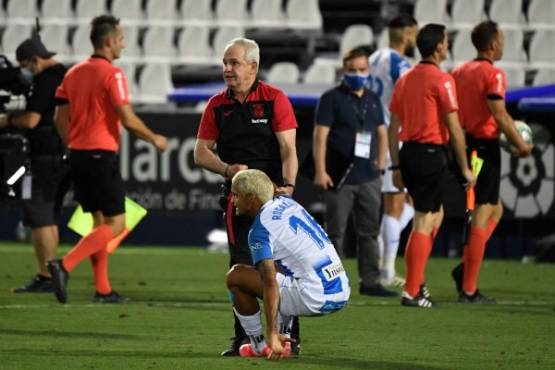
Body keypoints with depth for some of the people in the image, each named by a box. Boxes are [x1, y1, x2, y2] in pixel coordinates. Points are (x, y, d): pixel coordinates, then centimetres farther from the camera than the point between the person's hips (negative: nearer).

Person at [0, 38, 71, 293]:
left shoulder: (45, 80, -14)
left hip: (47, 156, -10)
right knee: (50, 219, 14)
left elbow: (31, 120, -17)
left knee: (39, 219, -7)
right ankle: (49, 276, 15)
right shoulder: (67, 77, 15)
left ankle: (45, 278, -10)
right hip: (66, 155, 10)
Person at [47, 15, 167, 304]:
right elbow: (128, 120, -16)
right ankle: (65, 265, -20)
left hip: (78, 155, 8)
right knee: (116, 224, -3)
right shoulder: (112, 74, -12)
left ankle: (103, 289, 13)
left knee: (100, 222, 15)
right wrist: (154, 139, 0)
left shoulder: (74, 73, 10)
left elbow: (61, 118, 12)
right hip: (102, 156, -8)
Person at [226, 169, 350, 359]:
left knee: (235, 276, -2)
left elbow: (270, 283, -18)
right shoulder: (286, 202, 13)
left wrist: (272, 334, -19)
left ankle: (259, 345, 8)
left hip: (317, 300, -9)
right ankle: (283, 340, 23)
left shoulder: (260, 229, -10)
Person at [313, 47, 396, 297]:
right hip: (340, 177, -6)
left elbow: (382, 133, 22)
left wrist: (379, 163, 10)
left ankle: (370, 281, 12)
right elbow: (320, 136, -8)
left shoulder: (373, 100, 14)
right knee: (335, 232, -1)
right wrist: (320, 171, -15)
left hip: (368, 177, 6)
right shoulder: (332, 98, -3)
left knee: (369, 231, 7)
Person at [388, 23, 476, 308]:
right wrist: (465, 168, -6)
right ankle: (412, 292, -5)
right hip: (431, 154, -8)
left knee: (436, 213, 22)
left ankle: (417, 280, 17)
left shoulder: (405, 79, 11)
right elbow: (454, 128, -12)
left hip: (407, 154, 8)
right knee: (423, 223, -4)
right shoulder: (441, 80, -11)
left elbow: (393, 127, 12)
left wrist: (396, 167, 17)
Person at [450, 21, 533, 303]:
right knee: (482, 216, -4)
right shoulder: (493, 74, -12)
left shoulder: (459, 72, 11)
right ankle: (468, 289, -5)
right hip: (485, 147, -8)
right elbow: (499, 115, -19)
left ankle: (465, 268, 7)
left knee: (495, 209, 21)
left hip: (463, 146, 8)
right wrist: (520, 145, -10)